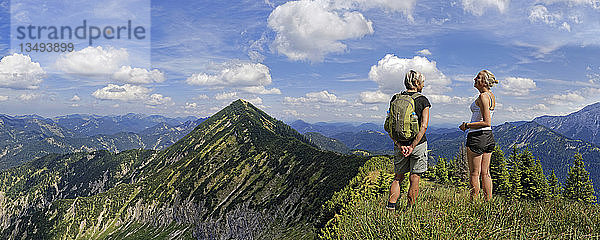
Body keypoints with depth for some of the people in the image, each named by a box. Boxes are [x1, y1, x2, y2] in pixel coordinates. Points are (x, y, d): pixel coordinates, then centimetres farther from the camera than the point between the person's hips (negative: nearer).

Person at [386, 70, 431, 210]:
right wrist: (412, 146, -16)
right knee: (414, 179, 8)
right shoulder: (423, 100, -6)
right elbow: (423, 126, -16)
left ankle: (391, 206, 5)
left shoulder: (395, 99, 3)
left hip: (399, 144, 3)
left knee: (398, 177, 15)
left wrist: (400, 145, -8)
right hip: (419, 144, -3)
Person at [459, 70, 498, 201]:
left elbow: (486, 122, -21)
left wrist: (467, 125, -14)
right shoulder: (491, 96, 12)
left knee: (474, 173, 0)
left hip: (477, 136, -9)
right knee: (485, 173, 13)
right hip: (489, 136, 9)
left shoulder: (483, 97, -16)